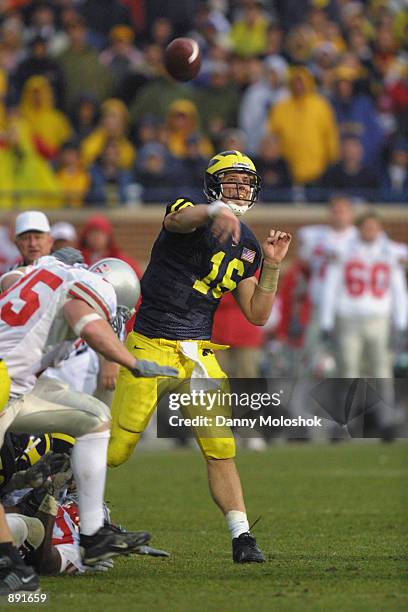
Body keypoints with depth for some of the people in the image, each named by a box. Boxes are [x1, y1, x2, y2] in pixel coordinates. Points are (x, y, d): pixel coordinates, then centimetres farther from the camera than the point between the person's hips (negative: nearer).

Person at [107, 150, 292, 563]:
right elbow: (179, 220, -36)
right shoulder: (191, 213, -8)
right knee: (114, 452, 0)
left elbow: (257, 315, 11)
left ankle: (242, 536, -2)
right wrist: (215, 211, -58)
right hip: (151, 345, -5)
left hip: (198, 352, 5)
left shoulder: (247, 246, 11)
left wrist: (271, 266, -2)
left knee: (221, 449, -5)